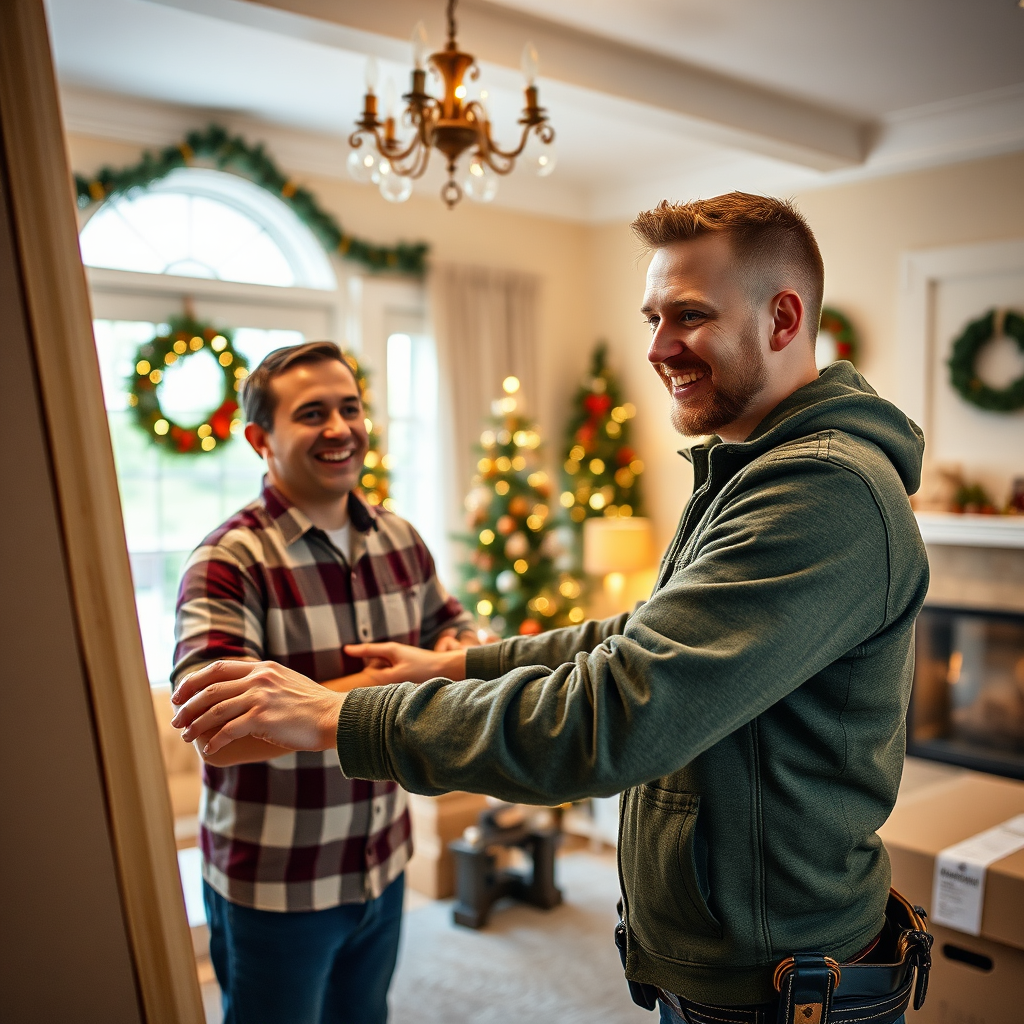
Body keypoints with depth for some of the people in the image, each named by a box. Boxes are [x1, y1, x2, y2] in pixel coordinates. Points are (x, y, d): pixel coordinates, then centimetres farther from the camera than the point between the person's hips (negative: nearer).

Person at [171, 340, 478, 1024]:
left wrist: (454, 649, -11)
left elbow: (454, 624, 13)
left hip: (382, 865, 6)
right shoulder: (230, 563, -21)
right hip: (274, 885, -6)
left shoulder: (400, 540, 0)